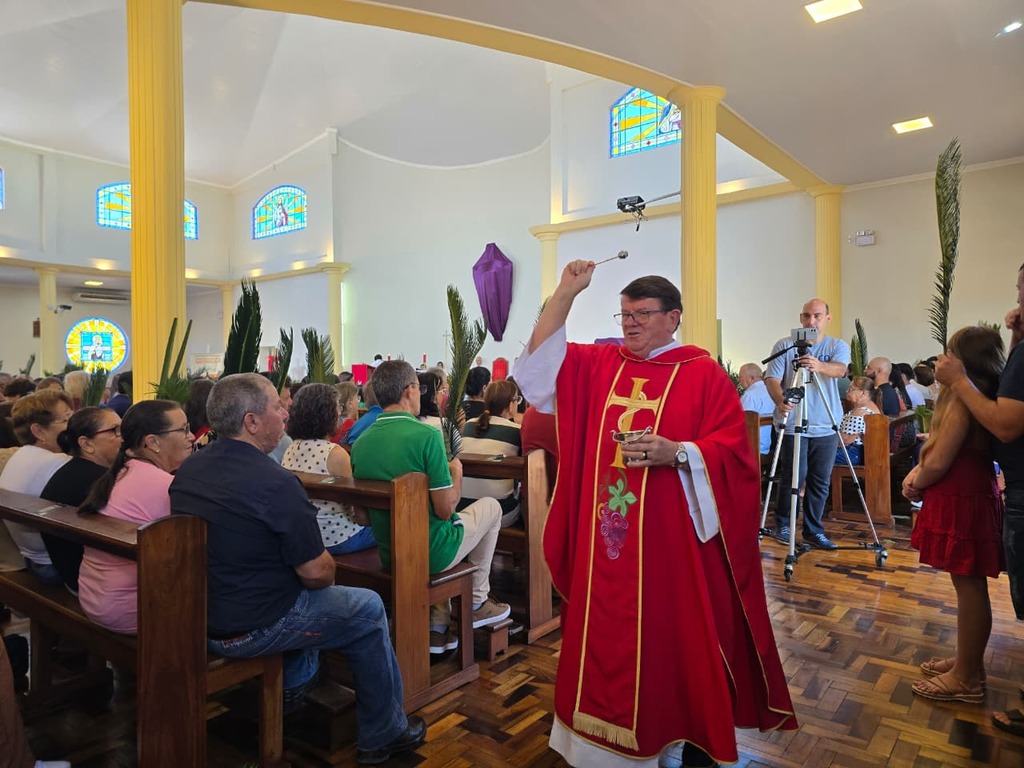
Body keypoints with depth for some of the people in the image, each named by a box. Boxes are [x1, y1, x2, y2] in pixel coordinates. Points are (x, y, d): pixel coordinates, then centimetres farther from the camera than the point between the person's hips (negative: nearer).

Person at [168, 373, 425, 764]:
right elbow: (317, 573, -21)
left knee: (301, 590, 30)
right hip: (251, 629, -8)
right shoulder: (275, 482, -26)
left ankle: (293, 688, 37)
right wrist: (325, 570, 2)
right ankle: (383, 735, 22)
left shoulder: (189, 469, 0)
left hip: (196, 617, 8)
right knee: (369, 609, 10)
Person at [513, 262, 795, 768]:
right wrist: (565, 293, -3)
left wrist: (676, 453, -26)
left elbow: (732, 451, -9)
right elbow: (541, 358, 3)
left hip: (673, 540, -4)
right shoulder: (600, 364, 9)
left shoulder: (704, 374, -4)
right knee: (608, 639, 14)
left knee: (679, 642, 8)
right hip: (606, 537, 4)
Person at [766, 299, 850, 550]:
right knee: (793, 478, -1)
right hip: (793, 425, -2)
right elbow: (772, 379, -7)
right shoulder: (784, 345, 0)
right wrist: (780, 401, -27)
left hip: (825, 427, 2)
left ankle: (813, 530, 21)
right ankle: (783, 525, 18)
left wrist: (819, 366, -39)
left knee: (820, 482, 7)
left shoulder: (838, 346, 4)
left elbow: (839, 370, -16)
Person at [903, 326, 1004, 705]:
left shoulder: (963, 397, -19)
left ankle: (967, 679, 11)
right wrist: (918, 471, 3)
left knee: (969, 588, 0)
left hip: (960, 503, -10)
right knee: (970, 586, 17)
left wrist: (916, 485, -1)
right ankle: (968, 662, 31)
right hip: (975, 497, 10)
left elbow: (938, 463, -19)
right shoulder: (986, 396, 9)